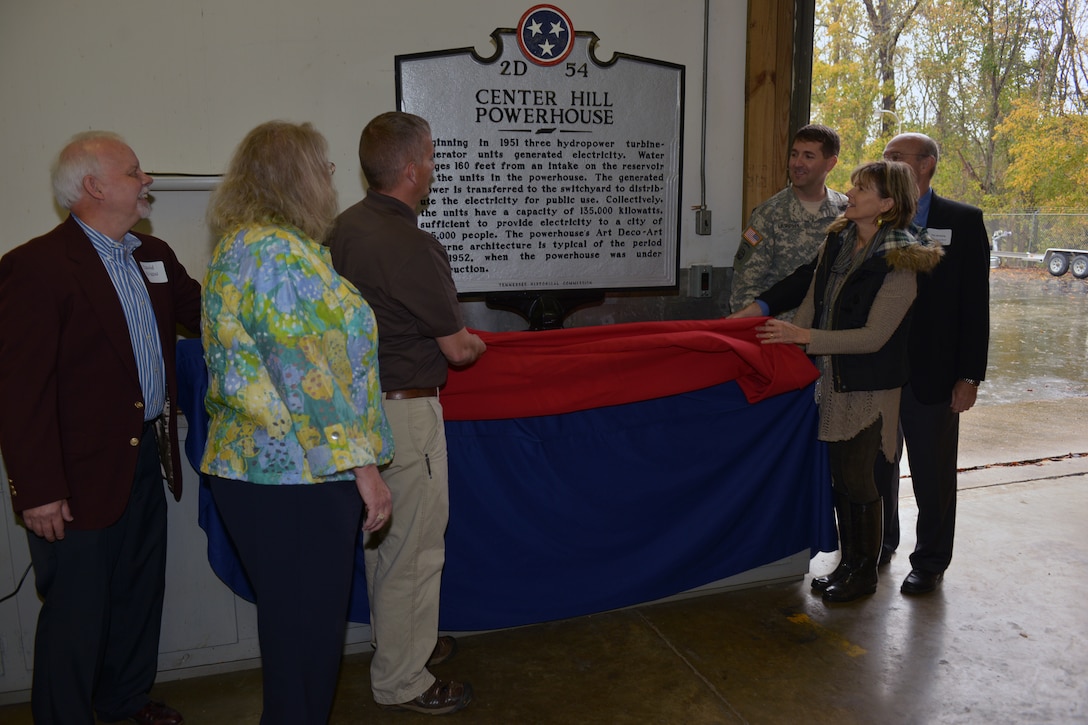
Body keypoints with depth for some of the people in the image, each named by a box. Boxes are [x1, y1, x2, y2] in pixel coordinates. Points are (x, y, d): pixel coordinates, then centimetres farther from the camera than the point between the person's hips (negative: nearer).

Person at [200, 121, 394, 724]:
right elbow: (309, 375, -23)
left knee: (289, 615, 22)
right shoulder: (283, 251, -18)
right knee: (310, 621, 4)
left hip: (250, 465, 10)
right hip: (301, 475, -10)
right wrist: (362, 465, -19)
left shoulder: (235, 245, 15)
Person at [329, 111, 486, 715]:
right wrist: (474, 343, 8)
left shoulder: (345, 227, 5)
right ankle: (401, 682, 20)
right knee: (414, 548, 5)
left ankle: (395, 644, 40)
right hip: (405, 411, -9)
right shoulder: (410, 247, -22)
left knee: (383, 538, 22)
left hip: (360, 401, 9)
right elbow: (458, 348, -15)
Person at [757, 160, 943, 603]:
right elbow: (813, 299, 12)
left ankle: (865, 572, 22)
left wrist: (805, 337, -22)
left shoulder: (899, 262, -17)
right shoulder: (838, 240, 4)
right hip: (831, 380, 6)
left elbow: (873, 336, -20)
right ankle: (847, 562, 30)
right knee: (839, 475, 14)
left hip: (869, 387, -6)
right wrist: (786, 340, 5)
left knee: (857, 480, 3)